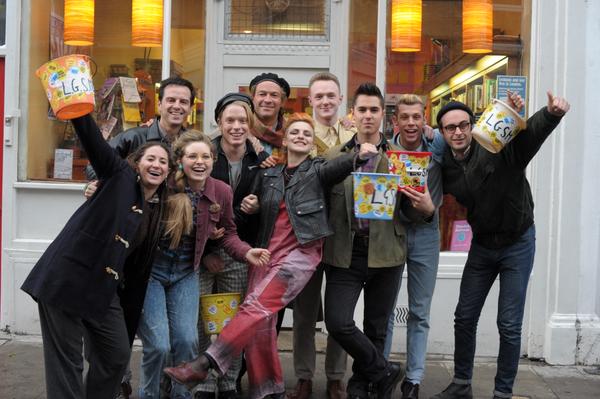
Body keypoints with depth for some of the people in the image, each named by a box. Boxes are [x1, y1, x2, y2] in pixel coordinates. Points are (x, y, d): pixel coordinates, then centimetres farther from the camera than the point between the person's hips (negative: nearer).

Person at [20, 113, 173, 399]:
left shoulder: (158, 209, 12)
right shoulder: (120, 176, -2)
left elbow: (139, 264, 16)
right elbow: (93, 139, -17)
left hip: (104, 290, 7)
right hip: (67, 278, -7)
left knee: (118, 354, 11)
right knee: (66, 360, -2)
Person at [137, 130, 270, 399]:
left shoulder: (222, 192, -8)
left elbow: (227, 233, 6)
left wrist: (246, 252, -10)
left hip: (185, 274, 3)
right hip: (149, 270, -3)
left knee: (187, 341, -2)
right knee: (158, 345, -7)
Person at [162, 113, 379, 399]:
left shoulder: (317, 170, 6)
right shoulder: (268, 175, 16)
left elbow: (338, 167, -14)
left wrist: (360, 156, -31)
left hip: (301, 251, -4)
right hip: (266, 252, 4)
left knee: (257, 306, -20)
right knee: (261, 324, -2)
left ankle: (205, 363, -21)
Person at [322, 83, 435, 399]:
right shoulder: (334, 156, 6)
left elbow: (413, 212, 6)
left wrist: (425, 208, -15)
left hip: (385, 254, 0)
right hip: (344, 254, 0)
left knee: (376, 328, 9)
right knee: (338, 322, -10)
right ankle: (385, 373, 12)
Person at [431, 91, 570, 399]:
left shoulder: (499, 149, -23)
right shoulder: (445, 166, -7)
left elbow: (533, 131, -40)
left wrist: (551, 113, -62)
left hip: (518, 243, -5)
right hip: (482, 244, 5)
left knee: (509, 325, -1)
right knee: (465, 317, 10)